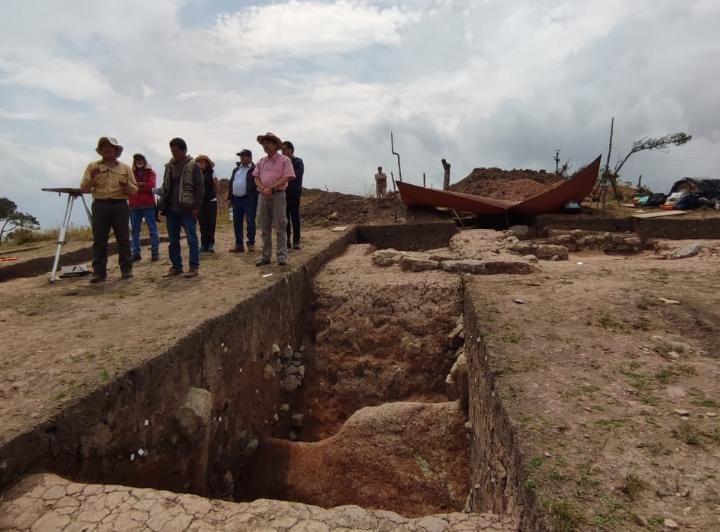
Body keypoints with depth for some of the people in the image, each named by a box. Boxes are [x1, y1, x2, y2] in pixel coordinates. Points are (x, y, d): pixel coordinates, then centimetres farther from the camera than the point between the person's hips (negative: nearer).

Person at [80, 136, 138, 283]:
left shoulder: (125, 168, 11)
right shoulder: (92, 166, 11)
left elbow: (135, 190, 7)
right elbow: (84, 188, 7)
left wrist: (127, 186, -14)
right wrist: (91, 178, -11)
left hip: (120, 206, 0)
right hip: (100, 206, 1)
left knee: (123, 238, 1)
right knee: (99, 240, 1)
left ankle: (126, 269, 7)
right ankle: (99, 271, 5)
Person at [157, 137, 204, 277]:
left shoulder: (193, 166, -4)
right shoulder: (169, 166, 13)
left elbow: (199, 187, -8)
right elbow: (165, 187, 18)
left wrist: (196, 207, -15)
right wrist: (162, 206, 11)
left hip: (187, 209, -6)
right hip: (171, 209, 6)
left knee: (191, 239, 0)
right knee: (173, 240, 10)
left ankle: (194, 266, 5)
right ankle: (176, 266, 19)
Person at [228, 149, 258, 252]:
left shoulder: (254, 169, -5)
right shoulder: (236, 169, 18)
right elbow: (231, 183, 20)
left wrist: (254, 198, -17)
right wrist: (230, 197, 13)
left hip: (249, 200, -7)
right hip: (236, 199, 7)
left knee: (250, 222, -3)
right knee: (237, 223, 9)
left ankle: (251, 244, 7)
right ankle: (239, 245, 17)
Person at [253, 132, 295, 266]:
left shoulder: (284, 160, -1)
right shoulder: (261, 161, 15)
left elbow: (286, 178, -11)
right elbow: (256, 177, 11)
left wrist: (271, 189, -15)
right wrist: (262, 189, -9)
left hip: (277, 195, -5)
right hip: (263, 195, 6)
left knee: (280, 227, -6)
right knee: (265, 228, 7)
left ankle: (282, 255, -3)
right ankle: (265, 256, 12)